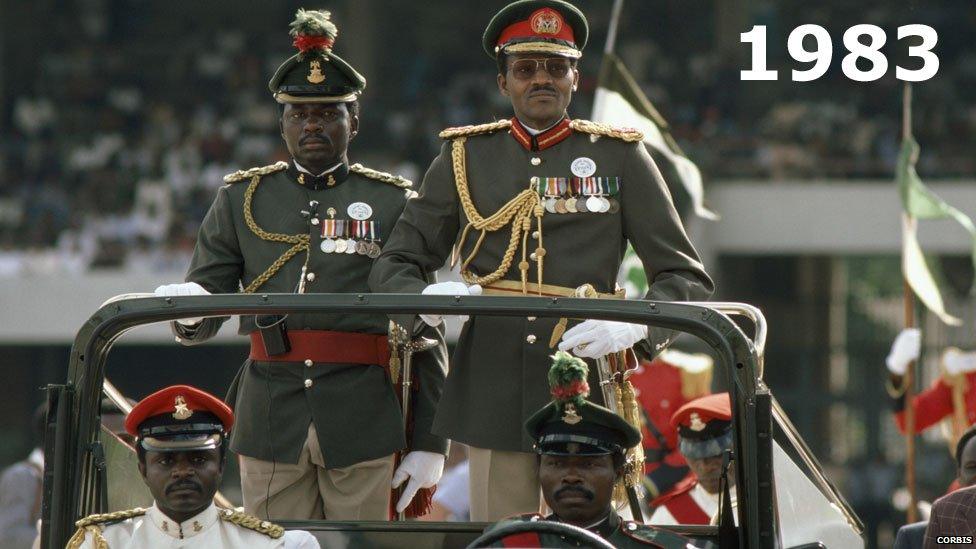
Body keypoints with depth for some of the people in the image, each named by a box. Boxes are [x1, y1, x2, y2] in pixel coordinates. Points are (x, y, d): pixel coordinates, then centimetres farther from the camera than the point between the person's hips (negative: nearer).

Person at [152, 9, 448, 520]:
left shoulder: (394, 202, 6)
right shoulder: (242, 198, 11)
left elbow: (425, 333, 5)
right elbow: (204, 307, 7)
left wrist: (430, 441, 0)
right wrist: (189, 310, -19)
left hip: (366, 421, -1)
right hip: (271, 420, 1)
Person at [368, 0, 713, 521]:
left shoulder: (621, 157, 6)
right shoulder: (465, 157, 11)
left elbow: (686, 278, 5)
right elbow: (393, 266, 11)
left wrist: (632, 327, -17)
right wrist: (426, 300, -14)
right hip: (493, 394, 1)